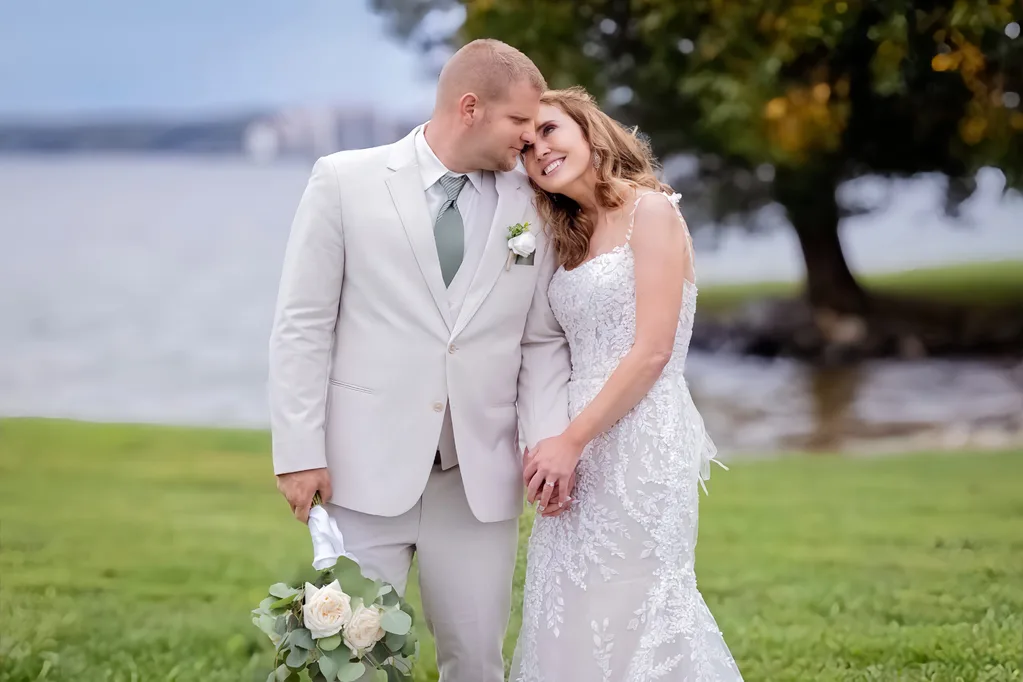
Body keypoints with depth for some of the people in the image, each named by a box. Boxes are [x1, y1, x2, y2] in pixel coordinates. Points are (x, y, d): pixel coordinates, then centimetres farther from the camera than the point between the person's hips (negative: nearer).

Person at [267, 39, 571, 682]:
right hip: (367, 471, -2)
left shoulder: (533, 205, 6)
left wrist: (550, 439, -7)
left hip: (482, 480, 2)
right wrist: (300, 454, -6)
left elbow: (543, 341, 9)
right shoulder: (345, 181, -2)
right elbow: (303, 326, -2)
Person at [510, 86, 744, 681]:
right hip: (581, 453, 8)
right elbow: (581, 359, 13)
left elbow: (652, 351, -13)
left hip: (641, 441, -8)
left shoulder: (651, 211, -6)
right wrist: (556, 442, -3)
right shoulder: (573, 236, 18)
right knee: (575, 614, 7)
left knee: (634, 605, -5)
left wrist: (571, 441, -13)